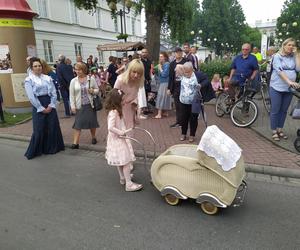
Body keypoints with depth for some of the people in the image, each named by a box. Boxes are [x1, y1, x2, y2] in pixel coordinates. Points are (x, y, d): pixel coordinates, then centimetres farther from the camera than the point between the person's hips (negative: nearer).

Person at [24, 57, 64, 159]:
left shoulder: (48, 78, 7)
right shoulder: (29, 80, -3)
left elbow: (54, 93, 3)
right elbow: (31, 97, -9)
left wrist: (51, 105, -8)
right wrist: (42, 108, -12)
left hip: (50, 105, 4)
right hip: (38, 106, -3)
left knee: (53, 127, 6)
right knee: (39, 130, 0)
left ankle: (53, 147, 22)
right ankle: (34, 151, 17)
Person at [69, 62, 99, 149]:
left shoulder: (91, 79, -2)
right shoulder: (73, 81, -1)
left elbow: (97, 89, 6)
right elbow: (71, 95, 1)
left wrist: (93, 91, -16)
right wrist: (73, 106, -4)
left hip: (90, 105, 0)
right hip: (79, 106, 0)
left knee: (92, 122, 10)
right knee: (78, 124, -2)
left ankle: (93, 137, 32)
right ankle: (75, 143, 1)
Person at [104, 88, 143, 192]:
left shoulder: (116, 111, 5)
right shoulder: (113, 112, -25)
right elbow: (110, 128, -33)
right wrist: (122, 132, -26)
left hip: (118, 138, 10)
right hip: (118, 140, -10)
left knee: (120, 161, 22)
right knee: (126, 161, -5)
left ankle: (123, 178, 37)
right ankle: (129, 184, 1)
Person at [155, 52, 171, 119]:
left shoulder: (167, 64, -12)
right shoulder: (162, 64, 12)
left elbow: (164, 74, -19)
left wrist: (160, 68, -11)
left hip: (165, 83, -9)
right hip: (162, 83, 9)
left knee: (161, 97, -9)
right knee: (165, 98, 12)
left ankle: (159, 114, -8)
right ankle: (165, 112, 19)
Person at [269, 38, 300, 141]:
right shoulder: (277, 56, -5)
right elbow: (279, 70, -17)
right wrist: (289, 81, -29)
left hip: (289, 88, 5)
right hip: (277, 87, -4)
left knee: (284, 110, 12)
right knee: (275, 111, 1)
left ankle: (280, 129, 24)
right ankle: (274, 131, 12)